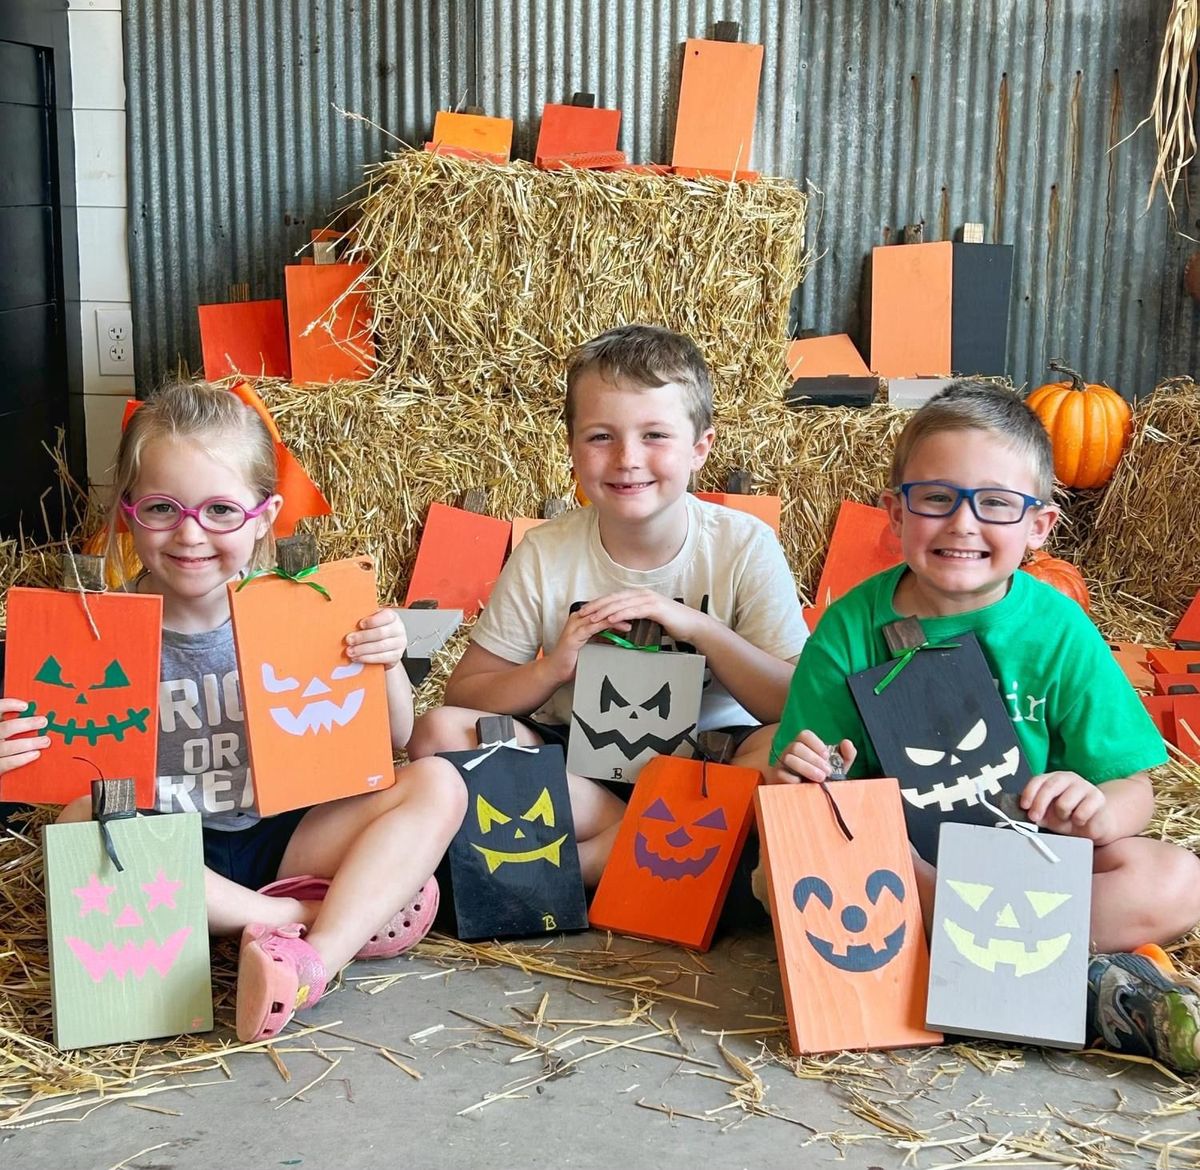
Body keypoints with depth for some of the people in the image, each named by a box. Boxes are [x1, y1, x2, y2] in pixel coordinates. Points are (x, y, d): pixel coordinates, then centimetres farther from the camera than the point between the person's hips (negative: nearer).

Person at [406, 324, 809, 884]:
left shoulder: (746, 546, -8)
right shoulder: (544, 555, -5)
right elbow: (463, 695, -2)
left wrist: (700, 628, -21)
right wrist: (553, 668, -20)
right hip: (578, 761, 2)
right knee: (439, 731, -23)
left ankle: (578, 863, -25)